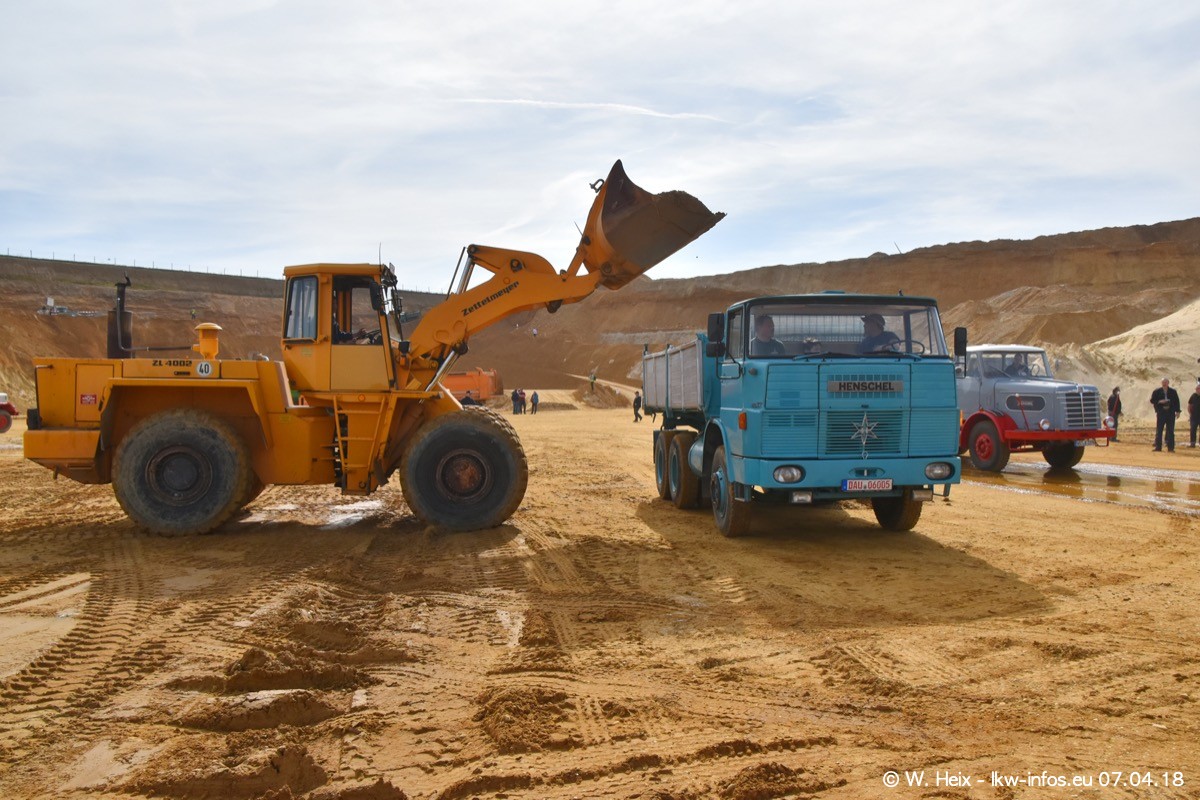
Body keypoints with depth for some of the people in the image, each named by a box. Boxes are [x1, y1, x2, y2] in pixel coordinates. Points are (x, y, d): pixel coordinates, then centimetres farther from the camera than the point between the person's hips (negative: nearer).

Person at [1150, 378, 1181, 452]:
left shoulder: (1173, 392, 7)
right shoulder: (1156, 391, 5)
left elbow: (1177, 401, 9)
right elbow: (1152, 400, 4)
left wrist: (1177, 411, 4)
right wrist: (1159, 401, -14)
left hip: (1171, 413, 1)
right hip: (1160, 413, -1)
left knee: (1170, 431, 1)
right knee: (1159, 430, -1)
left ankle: (1170, 448, 5)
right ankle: (1158, 447, 4)